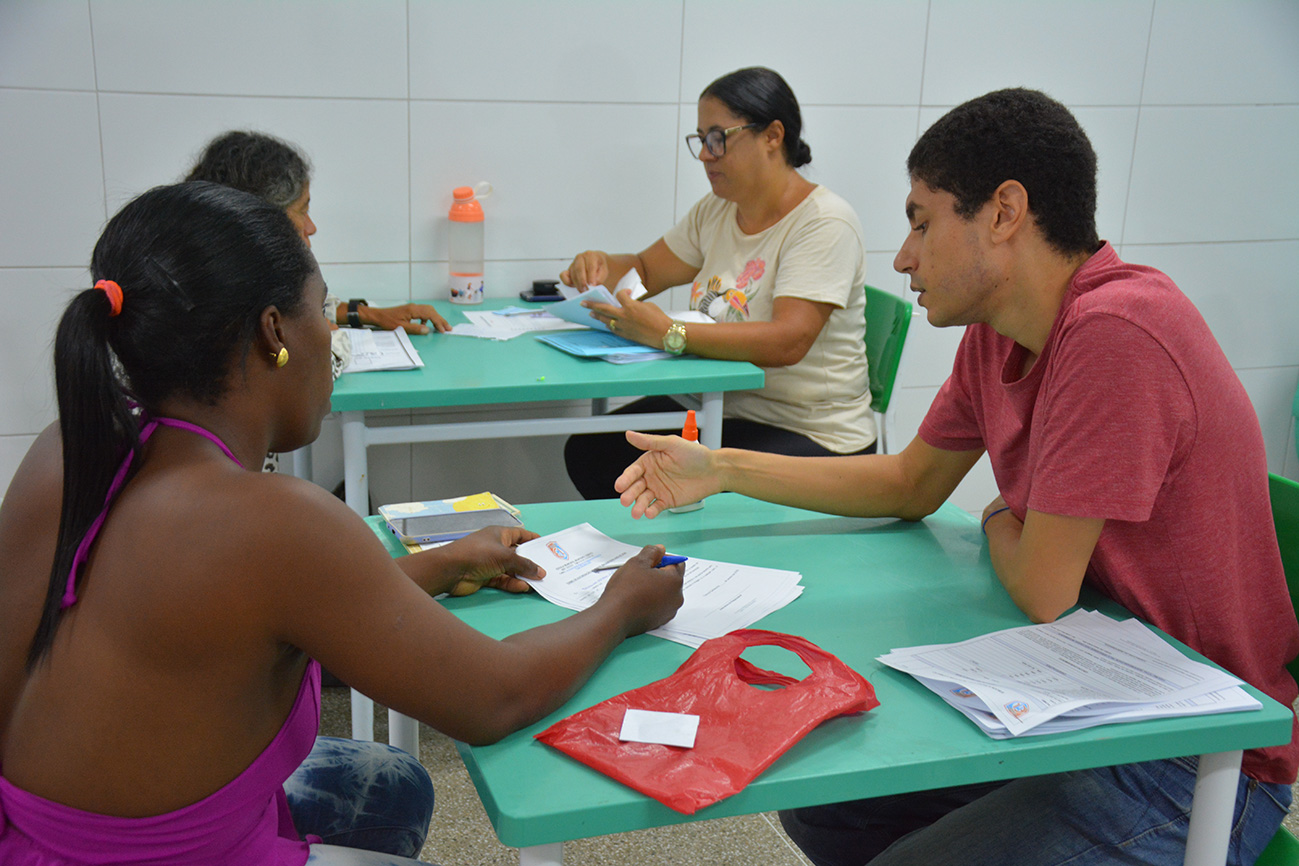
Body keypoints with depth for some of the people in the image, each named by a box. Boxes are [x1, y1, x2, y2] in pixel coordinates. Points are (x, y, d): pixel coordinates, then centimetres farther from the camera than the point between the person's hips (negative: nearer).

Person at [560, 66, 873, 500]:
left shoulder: (825, 222, -16)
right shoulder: (716, 211, 10)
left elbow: (788, 342, -28)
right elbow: (646, 270, 20)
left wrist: (668, 334, -33)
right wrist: (600, 265, -5)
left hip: (808, 435, -7)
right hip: (716, 407, 8)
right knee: (588, 452, -9)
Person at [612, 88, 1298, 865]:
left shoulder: (1119, 335, -29)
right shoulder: (995, 335, 0)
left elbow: (1041, 590, -25)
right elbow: (911, 487, 13)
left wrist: (1001, 523, -2)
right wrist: (720, 469, 8)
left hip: (1202, 764, -8)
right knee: (820, 804, 10)